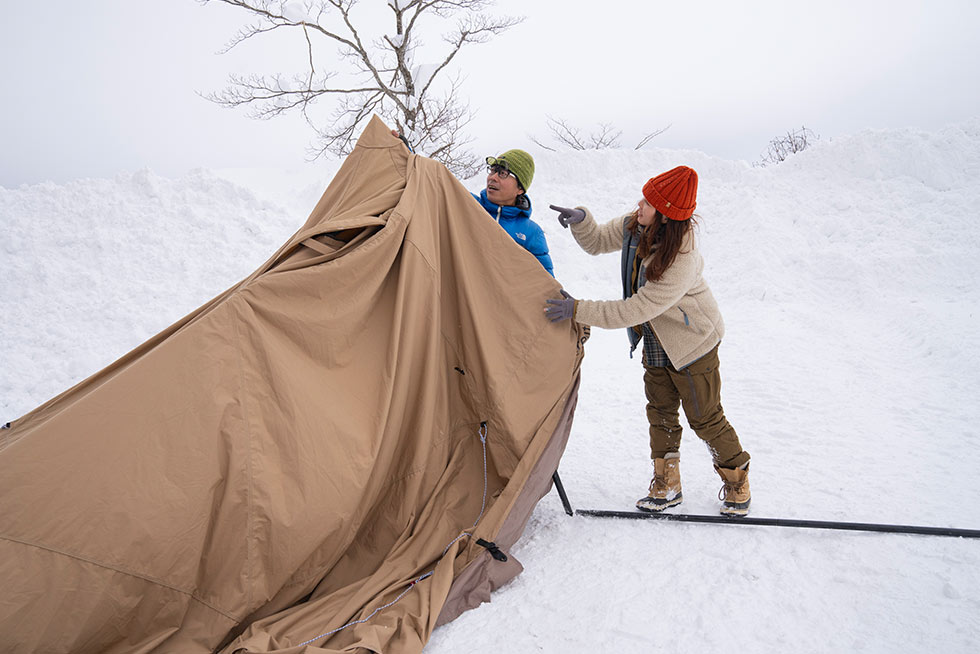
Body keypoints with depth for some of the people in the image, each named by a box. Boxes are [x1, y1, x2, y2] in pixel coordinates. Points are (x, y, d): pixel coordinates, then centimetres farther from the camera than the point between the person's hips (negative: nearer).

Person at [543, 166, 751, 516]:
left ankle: (737, 482, 28)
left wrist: (578, 310, -36)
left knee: (705, 418, 5)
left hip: (691, 343, -7)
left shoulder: (682, 261, -35)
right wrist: (581, 220, -19)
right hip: (655, 343, 7)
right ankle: (666, 485, 27)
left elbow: (635, 310, -35)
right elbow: (597, 242, 4)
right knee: (660, 412, 13)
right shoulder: (633, 226, -13)